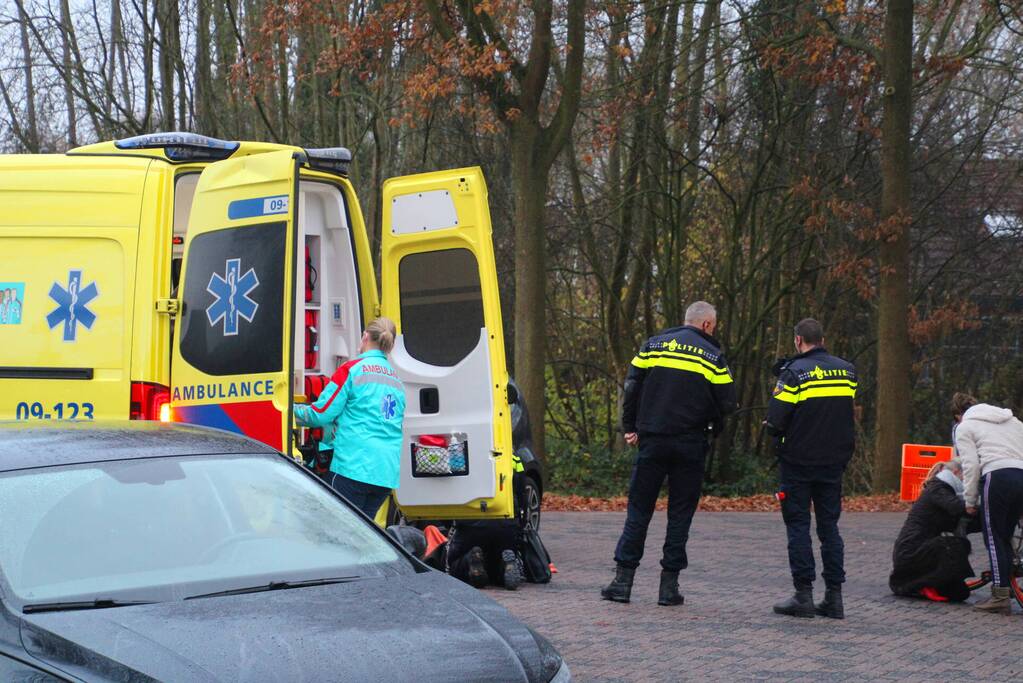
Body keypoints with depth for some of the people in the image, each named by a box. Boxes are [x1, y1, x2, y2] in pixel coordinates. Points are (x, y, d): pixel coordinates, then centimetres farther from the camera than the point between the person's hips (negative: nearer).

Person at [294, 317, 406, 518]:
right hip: (388, 474, 7)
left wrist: (293, 410, 15)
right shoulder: (396, 379, 18)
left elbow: (321, 414, -4)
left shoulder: (353, 369, -2)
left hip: (354, 466, -7)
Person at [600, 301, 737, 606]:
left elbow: (631, 387, 3)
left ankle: (623, 580, 3)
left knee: (639, 509, 7)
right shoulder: (712, 356, 0)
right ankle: (669, 585, 5)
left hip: (652, 441, 2)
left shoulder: (653, 345, 6)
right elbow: (727, 404, -2)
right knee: (680, 512, 6)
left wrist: (630, 428, 10)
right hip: (690, 444, -1)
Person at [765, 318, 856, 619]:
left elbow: (775, 421, -15)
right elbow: (846, 411, 13)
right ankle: (834, 596, 8)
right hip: (834, 461, 5)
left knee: (798, 526, 2)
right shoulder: (847, 371, 5)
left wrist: (772, 427, 6)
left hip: (798, 461, -5)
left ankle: (804, 595, -1)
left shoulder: (795, 372, -12)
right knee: (829, 525, 11)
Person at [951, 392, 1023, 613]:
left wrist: (970, 500, 5)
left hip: (997, 478, -6)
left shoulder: (964, 427, 11)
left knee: (994, 538, -1)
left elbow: (971, 465, 0)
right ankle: (1004, 590, 10)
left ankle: (1000, 595, -9)